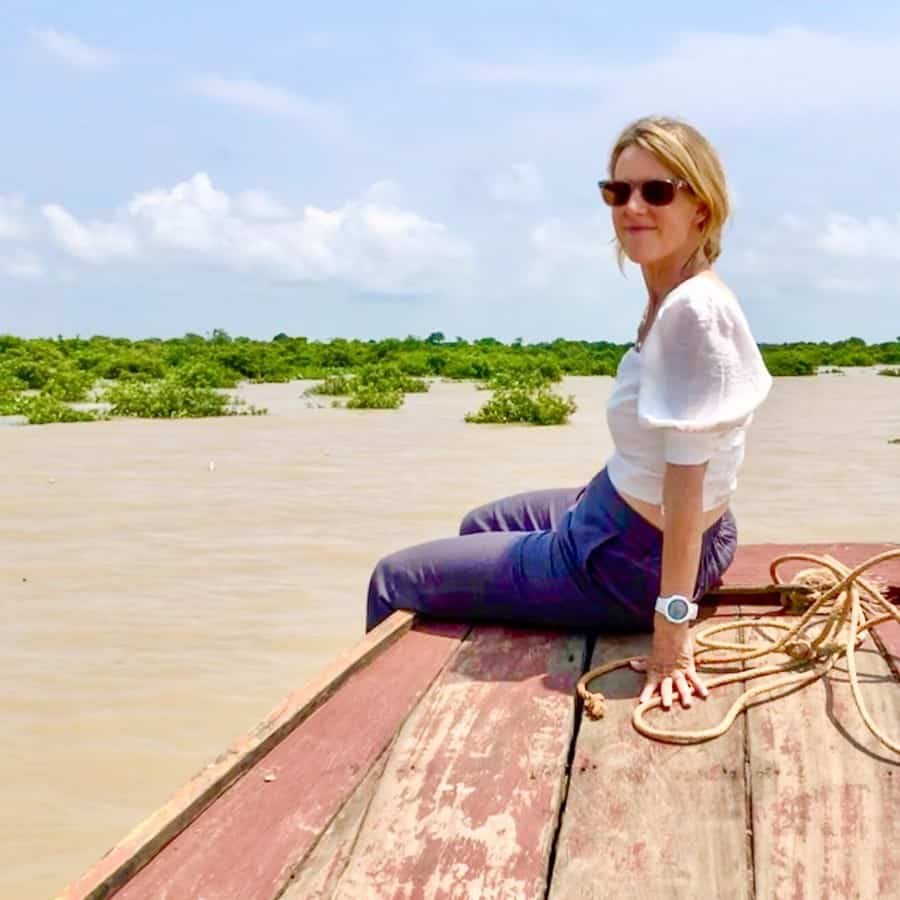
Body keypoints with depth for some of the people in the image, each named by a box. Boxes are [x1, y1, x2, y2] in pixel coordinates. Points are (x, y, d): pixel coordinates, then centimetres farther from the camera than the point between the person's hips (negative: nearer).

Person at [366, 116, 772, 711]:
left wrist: (673, 625, -26)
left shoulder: (693, 309, -28)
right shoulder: (675, 298, -1)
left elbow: (687, 480, -28)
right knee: (481, 526, 35)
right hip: (617, 514, 9)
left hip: (633, 563, -9)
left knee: (394, 582, 4)